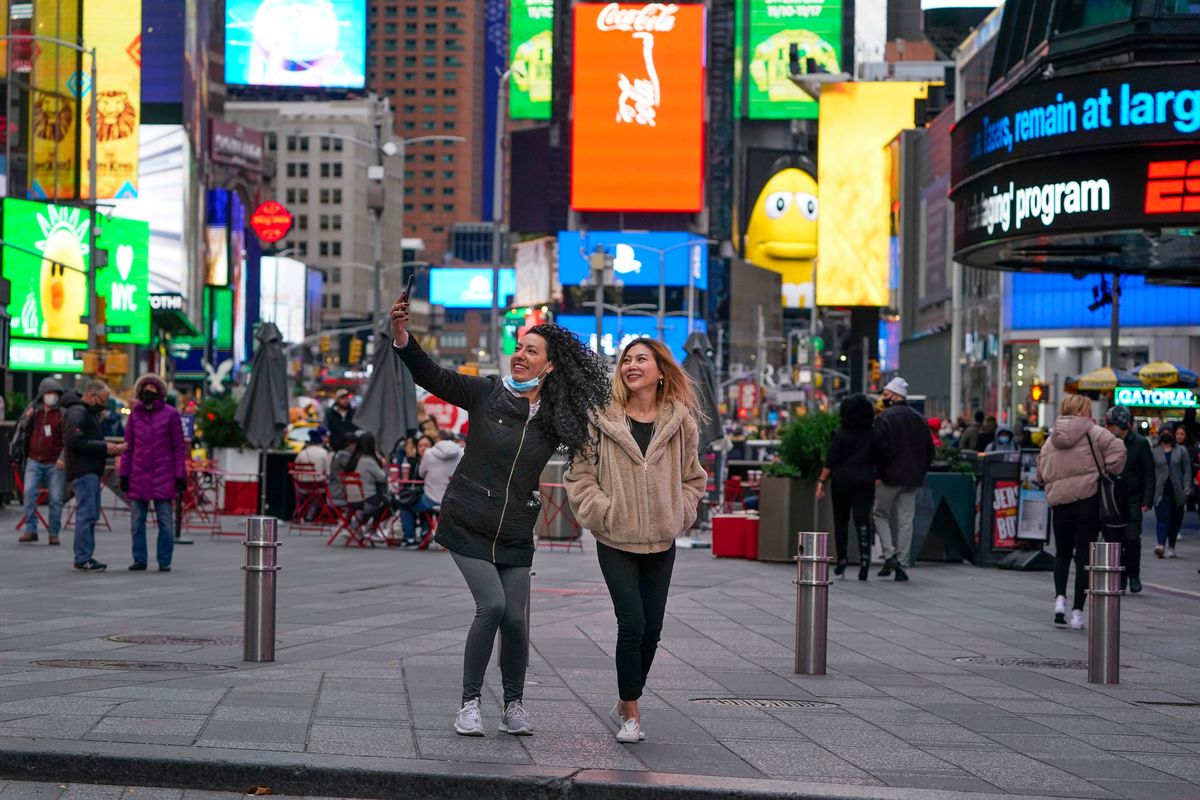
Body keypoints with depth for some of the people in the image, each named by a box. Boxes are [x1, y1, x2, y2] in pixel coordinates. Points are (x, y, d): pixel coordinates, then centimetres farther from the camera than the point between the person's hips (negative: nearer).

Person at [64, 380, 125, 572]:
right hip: (83, 472, -11)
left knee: (91, 514, 12)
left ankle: (85, 557, 16)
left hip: (91, 472, 11)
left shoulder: (89, 413, 21)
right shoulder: (77, 413, -12)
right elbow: (75, 442, -22)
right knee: (86, 514, -10)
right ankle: (83, 558, -9)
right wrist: (104, 447, -18)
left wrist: (114, 448, 10)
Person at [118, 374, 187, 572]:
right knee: (137, 521, 6)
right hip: (138, 476, 3)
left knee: (165, 521, 1)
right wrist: (124, 474, 6)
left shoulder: (170, 414, -1)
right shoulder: (135, 414, 8)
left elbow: (179, 447, 0)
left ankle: (164, 561, 8)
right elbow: (128, 446, 11)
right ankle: (139, 559, 14)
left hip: (163, 476, -3)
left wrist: (180, 476, -5)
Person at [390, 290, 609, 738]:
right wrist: (402, 335, -24)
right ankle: (470, 703, -2)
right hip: (468, 525, -2)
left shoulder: (557, 419, 1)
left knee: (515, 617, -3)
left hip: (516, 534, 2)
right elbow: (431, 376, -10)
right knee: (492, 605, -16)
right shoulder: (486, 394, -4)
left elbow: (590, 450, 15)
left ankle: (513, 706, 17)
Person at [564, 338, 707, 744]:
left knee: (652, 627, 5)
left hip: (661, 542, 3)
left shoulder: (680, 421, 5)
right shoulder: (603, 420, -3)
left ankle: (625, 705, 23)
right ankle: (630, 712, 4)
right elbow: (579, 474, 0)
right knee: (632, 624, -11)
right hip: (616, 542, -3)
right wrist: (604, 512, -10)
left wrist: (680, 513, 2)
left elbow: (693, 478, 15)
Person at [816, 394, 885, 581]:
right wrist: (877, 478, 14)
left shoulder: (840, 434, -4)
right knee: (862, 520, -3)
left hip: (842, 480, -1)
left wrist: (821, 481, -7)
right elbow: (880, 458, 2)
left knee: (841, 520, 13)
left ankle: (841, 560, 16)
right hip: (865, 480, 1)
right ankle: (864, 560, -15)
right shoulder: (874, 434, 2)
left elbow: (830, 462, -8)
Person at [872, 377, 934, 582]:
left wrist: (878, 474, -8)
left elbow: (879, 449, -16)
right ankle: (901, 565, 5)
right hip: (912, 479, 5)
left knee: (880, 514, 11)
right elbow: (929, 449, 11)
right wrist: (921, 471, 16)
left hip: (890, 477, -5)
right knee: (906, 521, 6)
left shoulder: (884, 418, -10)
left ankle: (890, 555, -3)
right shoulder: (919, 418, 9)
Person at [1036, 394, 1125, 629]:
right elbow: (1117, 449, -18)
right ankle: (1077, 611, 1)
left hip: (1059, 504, 4)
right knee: (1084, 557, 3)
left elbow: (1041, 475, 14)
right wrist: (1109, 472, -5)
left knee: (1062, 553, 22)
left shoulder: (1050, 440, 10)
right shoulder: (1092, 432, -4)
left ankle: (1060, 597, 2)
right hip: (1088, 501, -4)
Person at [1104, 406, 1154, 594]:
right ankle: (1120, 578, 14)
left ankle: (1134, 575, 6)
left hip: (1132, 501, -4)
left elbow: (1149, 474, -2)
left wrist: (1147, 501, -10)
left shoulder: (1140, 443, -3)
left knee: (1131, 538, -13)